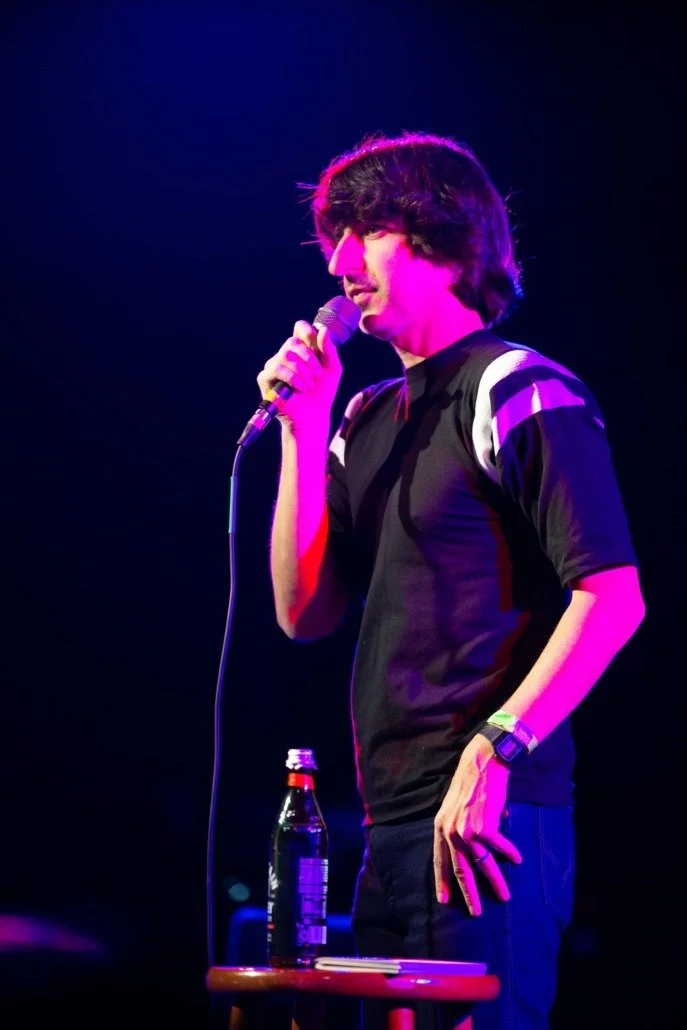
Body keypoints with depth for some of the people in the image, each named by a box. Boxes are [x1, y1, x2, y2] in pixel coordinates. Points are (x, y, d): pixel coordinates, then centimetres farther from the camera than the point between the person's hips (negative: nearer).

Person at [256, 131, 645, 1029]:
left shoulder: (522, 396, -6)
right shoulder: (369, 418, 19)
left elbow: (614, 598, -15)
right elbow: (305, 613, 13)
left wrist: (493, 751, -22)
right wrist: (303, 430, 6)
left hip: (482, 822, -8)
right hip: (390, 828, 8)